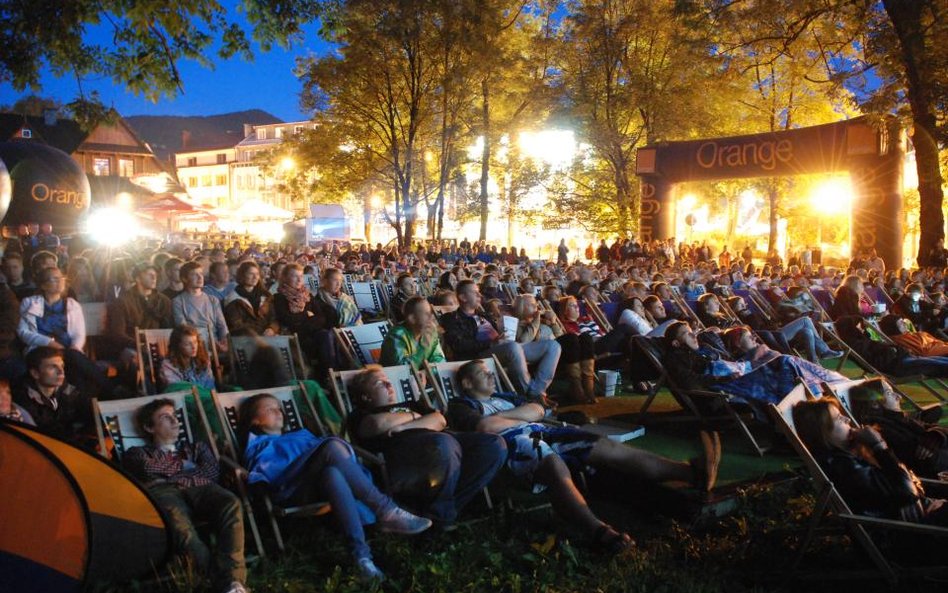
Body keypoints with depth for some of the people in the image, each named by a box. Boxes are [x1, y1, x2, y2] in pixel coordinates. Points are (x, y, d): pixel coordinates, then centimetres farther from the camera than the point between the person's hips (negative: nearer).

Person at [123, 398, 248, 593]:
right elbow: (149, 469, 5)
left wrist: (169, 473, 10)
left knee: (230, 504, -36)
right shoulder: (138, 453, 30)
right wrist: (182, 466, 17)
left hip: (198, 490, 3)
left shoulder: (195, 448, 37)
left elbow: (212, 471, 16)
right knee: (175, 517, -43)